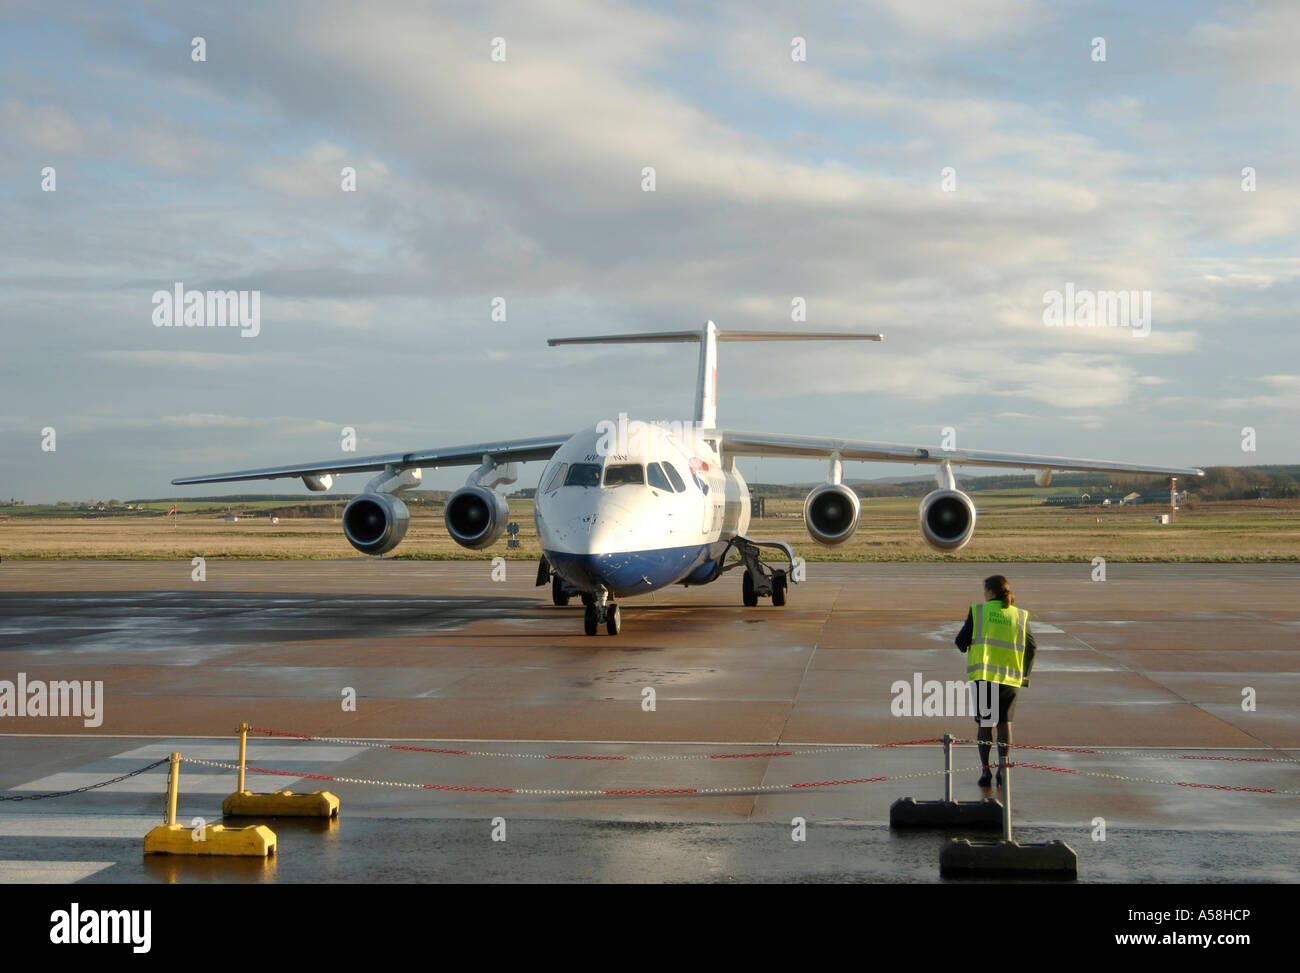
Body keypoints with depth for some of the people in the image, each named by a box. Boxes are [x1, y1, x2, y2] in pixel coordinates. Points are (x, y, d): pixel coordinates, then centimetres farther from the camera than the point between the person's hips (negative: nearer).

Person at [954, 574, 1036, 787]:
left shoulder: (978, 611, 1)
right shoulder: (1019, 616, 7)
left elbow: (961, 641, 2)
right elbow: (1032, 648, 5)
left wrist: (965, 647, 25)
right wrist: (1025, 675, 14)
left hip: (984, 675, -1)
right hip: (1011, 677, 1)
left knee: (985, 723, 7)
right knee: (1004, 722, 10)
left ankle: (985, 769, 1)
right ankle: (1003, 763, -5)